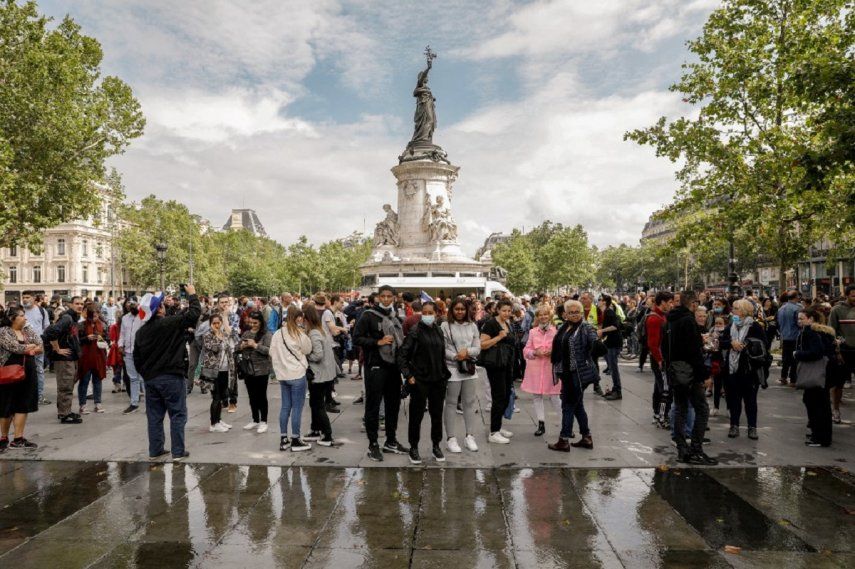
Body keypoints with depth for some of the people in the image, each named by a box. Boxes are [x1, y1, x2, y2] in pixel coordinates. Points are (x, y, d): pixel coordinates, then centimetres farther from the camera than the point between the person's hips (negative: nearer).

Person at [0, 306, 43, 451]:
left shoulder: (29, 330, 9)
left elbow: (40, 347, 2)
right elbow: (15, 347, -21)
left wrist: (25, 349, -14)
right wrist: (31, 347, -6)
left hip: (27, 373, 5)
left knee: (23, 405, 4)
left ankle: (18, 439, 9)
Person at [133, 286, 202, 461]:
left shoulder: (141, 332, 5)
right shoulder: (170, 323, -15)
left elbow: (137, 359, 11)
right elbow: (195, 313, -13)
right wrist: (192, 295, 1)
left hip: (150, 379, 6)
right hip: (171, 377, -6)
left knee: (154, 415, 13)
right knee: (177, 414, 2)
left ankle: (155, 450, 20)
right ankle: (178, 451, 3)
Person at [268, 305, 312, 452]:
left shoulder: (277, 334, 2)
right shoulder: (300, 334, -13)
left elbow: (272, 353, 6)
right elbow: (308, 350, 2)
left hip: (283, 375, 6)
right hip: (297, 374, -6)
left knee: (285, 407, 13)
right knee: (297, 408, 2)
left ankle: (283, 440, 18)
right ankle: (295, 441, 7)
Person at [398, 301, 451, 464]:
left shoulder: (439, 331, 7)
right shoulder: (415, 331, -8)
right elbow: (402, 354, -9)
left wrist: (445, 373, 10)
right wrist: (408, 375, -15)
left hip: (438, 379, 5)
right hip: (419, 380, -5)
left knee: (437, 413, 11)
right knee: (416, 414, 5)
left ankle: (436, 445, 26)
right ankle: (414, 447, 19)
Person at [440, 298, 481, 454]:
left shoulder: (472, 326, 9)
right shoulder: (445, 326, -3)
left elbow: (478, 348, 5)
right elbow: (442, 348, -8)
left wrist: (467, 351, -14)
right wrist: (455, 356, -19)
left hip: (470, 368, 4)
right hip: (452, 368, -4)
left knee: (469, 403, 9)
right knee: (451, 403, 2)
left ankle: (469, 437, 19)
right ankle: (451, 438, 10)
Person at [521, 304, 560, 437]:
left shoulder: (556, 331, -2)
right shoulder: (532, 332, 6)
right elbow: (526, 350, 7)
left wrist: (553, 352, -15)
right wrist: (535, 353, -11)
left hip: (551, 368, -3)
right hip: (535, 368, 3)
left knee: (555, 397, -4)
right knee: (536, 396, 8)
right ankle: (541, 424, 19)